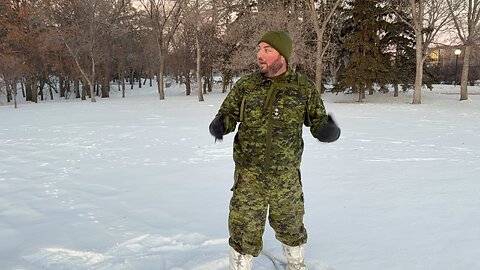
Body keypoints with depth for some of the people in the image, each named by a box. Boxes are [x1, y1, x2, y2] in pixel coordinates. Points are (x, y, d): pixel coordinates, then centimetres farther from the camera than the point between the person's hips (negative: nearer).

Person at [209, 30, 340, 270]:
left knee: (290, 227, 21)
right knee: (243, 231, 4)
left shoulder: (304, 88, -4)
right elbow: (229, 113, 5)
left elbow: (319, 121, 2)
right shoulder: (246, 85, -2)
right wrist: (219, 124, -18)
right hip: (249, 177, 0)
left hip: (286, 178, 1)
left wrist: (329, 130, -21)